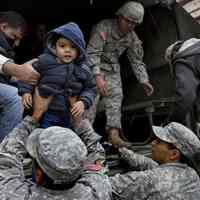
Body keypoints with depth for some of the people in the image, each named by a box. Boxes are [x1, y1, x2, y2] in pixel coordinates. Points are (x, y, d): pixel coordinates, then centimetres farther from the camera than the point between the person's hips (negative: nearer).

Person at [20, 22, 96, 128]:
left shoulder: (83, 70, -3)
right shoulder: (45, 61, -8)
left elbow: (91, 88, 4)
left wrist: (83, 102, -11)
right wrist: (26, 91, -6)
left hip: (70, 116, 2)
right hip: (46, 114, -2)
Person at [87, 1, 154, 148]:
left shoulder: (132, 37, -2)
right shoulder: (104, 27, -22)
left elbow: (137, 60, 7)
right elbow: (92, 53, -28)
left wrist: (144, 80, -4)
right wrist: (98, 77, -36)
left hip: (113, 69, 6)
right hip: (94, 67, -5)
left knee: (115, 97, -9)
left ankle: (114, 134, -13)